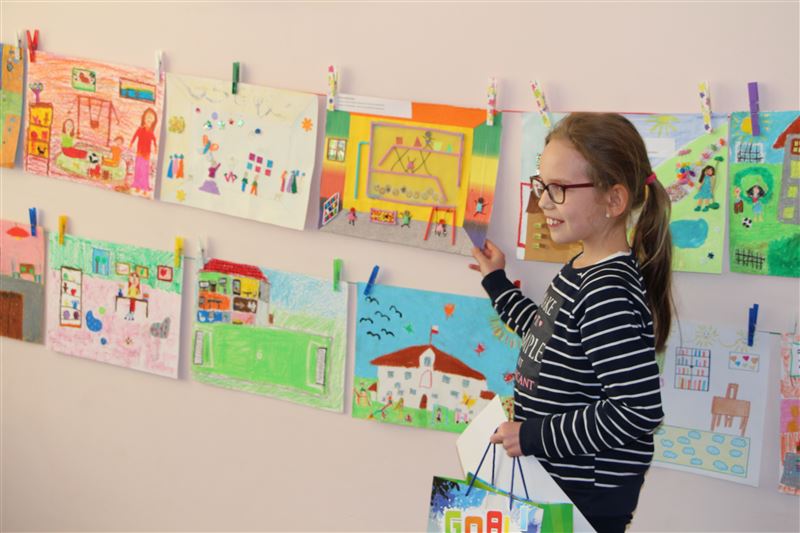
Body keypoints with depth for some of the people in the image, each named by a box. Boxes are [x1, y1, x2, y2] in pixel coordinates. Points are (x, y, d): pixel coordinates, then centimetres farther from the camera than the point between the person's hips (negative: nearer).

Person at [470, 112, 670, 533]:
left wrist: (533, 436, -22)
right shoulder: (583, 269, 4)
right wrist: (497, 283, 25)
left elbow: (639, 410, -29)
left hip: (588, 499, -9)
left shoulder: (609, 293, -25)